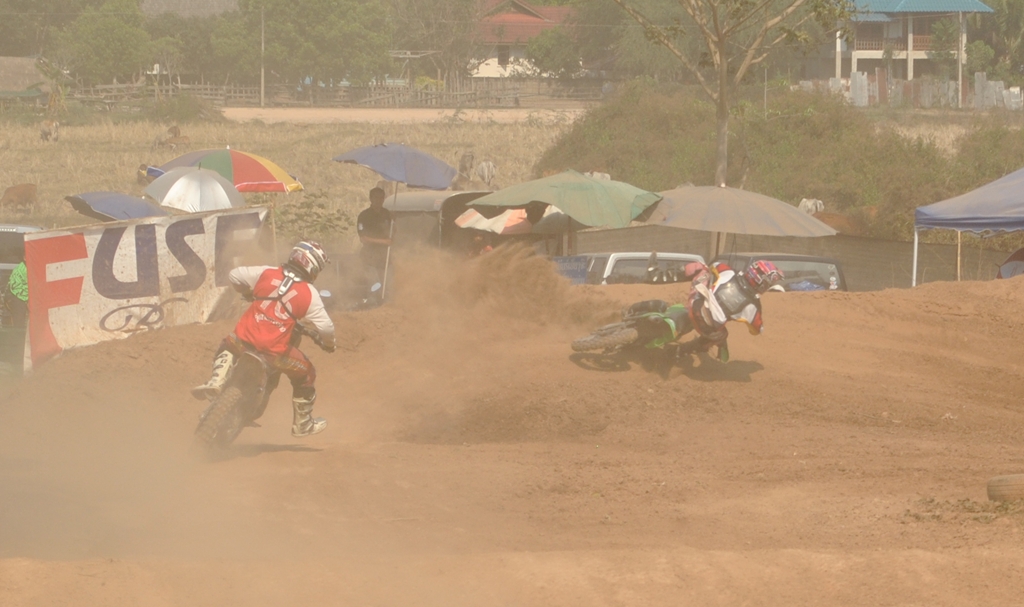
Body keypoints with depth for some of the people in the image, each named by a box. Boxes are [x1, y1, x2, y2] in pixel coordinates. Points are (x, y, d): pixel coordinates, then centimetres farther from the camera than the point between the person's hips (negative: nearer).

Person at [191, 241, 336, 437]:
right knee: (305, 374, 21)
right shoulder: (309, 294, -3)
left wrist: (248, 293, 32)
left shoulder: (266, 273, 3)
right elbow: (325, 326, -3)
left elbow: (234, 276, 12)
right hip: (275, 350, -3)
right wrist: (328, 343, 20)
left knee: (227, 347, 36)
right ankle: (302, 424, 32)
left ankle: (216, 382, 11)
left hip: (245, 340, 3)